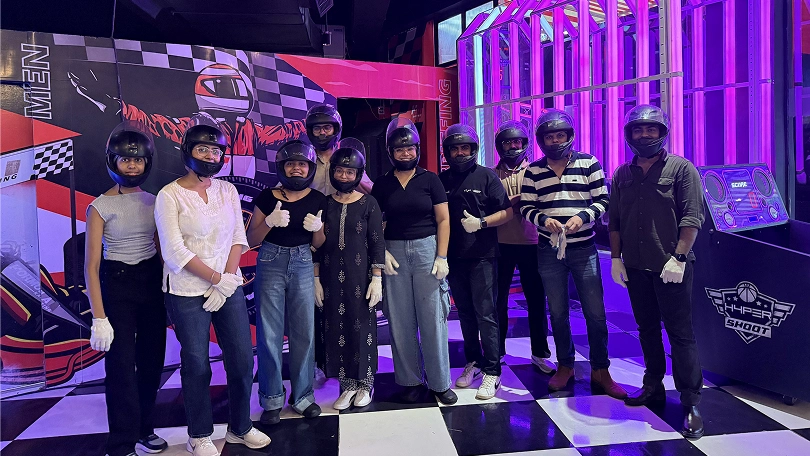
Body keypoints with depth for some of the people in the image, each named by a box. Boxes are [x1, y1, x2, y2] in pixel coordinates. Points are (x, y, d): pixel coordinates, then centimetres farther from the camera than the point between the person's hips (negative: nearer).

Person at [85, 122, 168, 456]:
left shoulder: (153, 202, 5)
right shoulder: (100, 207, -8)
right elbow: (91, 265, -9)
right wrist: (99, 317, -14)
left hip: (152, 282, 4)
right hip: (116, 285, -4)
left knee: (152, 359, 10)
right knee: (122, 366, 0)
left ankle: (143, 429, 29)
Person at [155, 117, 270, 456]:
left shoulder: (228, 190, 7)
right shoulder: (170, 195, -6)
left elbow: (238, 238, 4)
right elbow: (175, 251, -12)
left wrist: (228, 282, -8)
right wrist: (218, 278, -13)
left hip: (229, 288, 4)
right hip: (187, 293, -4)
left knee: (242, 358, 6)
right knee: (197, 364, 6)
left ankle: (240, 427, 27)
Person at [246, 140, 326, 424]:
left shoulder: (317, 200, 2)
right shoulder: (267, 197, -3)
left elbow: (319, 244, 9)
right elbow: (251, 240, 0)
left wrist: (317, 227, -13)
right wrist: (270, 222, -18)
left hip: (303, 266, 2)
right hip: (271, 264, -1)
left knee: (304, 332, 5)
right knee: (270, 334, 1)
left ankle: (303, 396, 21)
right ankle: (272, 399, 16)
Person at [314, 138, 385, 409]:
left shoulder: (368, 203, -1)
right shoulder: (324, 204, 5)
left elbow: (377, 243, -2)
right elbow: (317, 245, 7)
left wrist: (377, 278, -7)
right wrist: (316, 279, 3)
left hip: (360, 275, -2)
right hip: (332, 277, 2)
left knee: (362, 326, 4)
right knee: (337, 328, 5)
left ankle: (364, 383, 21)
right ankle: (348, 384, 20)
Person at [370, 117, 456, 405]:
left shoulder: (430, 179, 3)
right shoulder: (382, 184, 8)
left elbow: (443, 220, 0)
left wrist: (441, 256, -7)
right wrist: (382, 252, -5)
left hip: (426, 249, -2)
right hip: (395, 252, 2)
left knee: (432, 318, -1)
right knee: (401, 321, 6)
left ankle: (440, 382, 11)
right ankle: (410, 380, 19)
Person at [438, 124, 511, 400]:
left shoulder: (486, 176, 0)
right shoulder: (442, 180, 8)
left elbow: (507, 212, -1)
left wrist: (482, 222, -17)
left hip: (482, 256, -4)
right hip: (454, 257, 4)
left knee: (485, 313, -3)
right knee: (465, 312, 13)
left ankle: (492, 372, 6)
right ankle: (473, 361, 28)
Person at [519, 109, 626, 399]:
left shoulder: (589, 164, 1)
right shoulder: (534, 171, 5)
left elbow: (602, 201, 1)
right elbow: (525, 207, 3)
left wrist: (582, 216, -18)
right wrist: (543, 220, -17)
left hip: (584, 249, -1)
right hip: (549, 251, 1)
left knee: (595, 312, 1)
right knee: (557, 312, 10)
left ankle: (600, 372, 15)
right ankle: (565, 366, 26)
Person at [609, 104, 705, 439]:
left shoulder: (681, 168, -3)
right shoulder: (622, 174, 10)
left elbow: (692, 217, -9)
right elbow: (615, 220, 12)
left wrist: (678, 257, -16)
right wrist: (615, 258, 6)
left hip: (671, 267, -5)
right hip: (636, 267, 5)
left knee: (680, 333, -2)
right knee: (647, 329, 15)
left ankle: (691, 402, 4)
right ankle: (653, 386, 29)